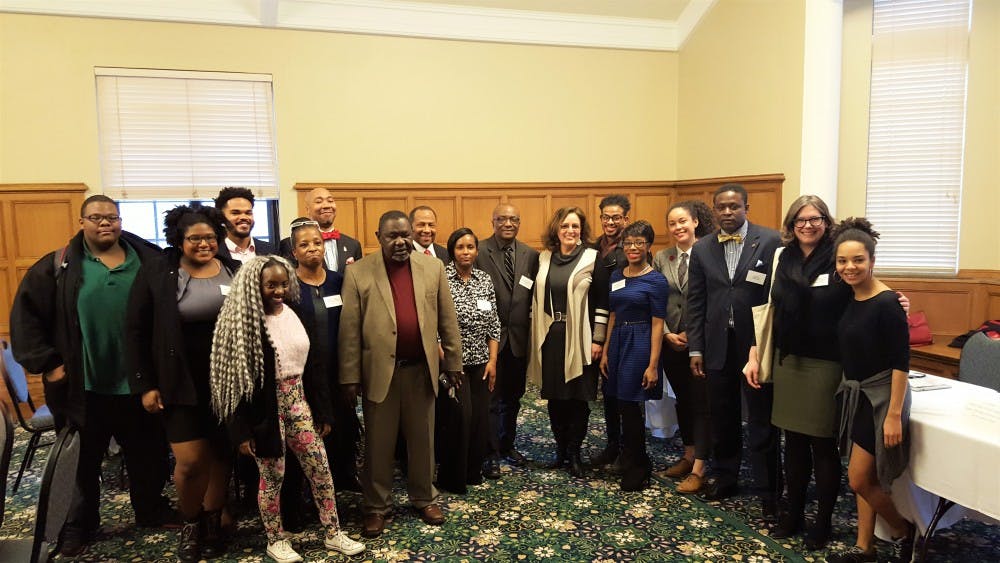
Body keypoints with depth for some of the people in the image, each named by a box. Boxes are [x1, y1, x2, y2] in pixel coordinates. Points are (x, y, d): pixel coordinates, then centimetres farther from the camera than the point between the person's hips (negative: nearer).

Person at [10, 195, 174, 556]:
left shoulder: (148, 262, 1)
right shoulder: (59, 266, -3)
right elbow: (25, 316, -1)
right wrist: (45, 363, -7)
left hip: (139, 383, 2)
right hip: (83, 387, -1)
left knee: (148, 454, 16)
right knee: (82, 461, 14)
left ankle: (151, 510, 36)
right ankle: (78, 525, 32)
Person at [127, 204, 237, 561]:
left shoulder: (234, 272, 1)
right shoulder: (156, 273, -5)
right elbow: (137, 332, -3)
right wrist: (144, 385, -7)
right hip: (181, 384, -2)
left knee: (220, 454, 10)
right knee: (189, 461, -2)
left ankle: (213, 522, 29)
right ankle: (190, 524, 24)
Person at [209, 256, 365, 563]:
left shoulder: (300, 316, 3)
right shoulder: (241, 322, -11)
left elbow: (316, 365, 7)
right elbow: (234, 377, -12)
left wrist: (324, 412, 7)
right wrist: (242, 430, -14)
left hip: (298, 403, 5)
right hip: (265, 410, -4)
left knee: (321, 469, 7)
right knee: (272, 476, 8)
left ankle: (333, 533, 23)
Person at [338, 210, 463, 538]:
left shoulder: (433, 267, 1)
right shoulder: (358, 272, -5)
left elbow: (447, 320, 5)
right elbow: (349, 329, -5)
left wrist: (453, 362, 6)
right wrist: (350, 376, -6)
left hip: (422, 370, 2)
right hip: (379, 371, -2)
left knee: (423, 440, 15)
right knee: (378, 444, 10)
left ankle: (424, 499, 33)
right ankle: (377, 506, 27)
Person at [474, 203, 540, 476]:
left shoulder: (531, 255, 4)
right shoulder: (479, 252, -9)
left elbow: (534, 295, 7)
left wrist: (530, 324, 0)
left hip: (519, 338, 4)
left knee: (513, 397, 17)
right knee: (490, 398, 5)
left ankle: (508, 445, 35)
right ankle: (491, 453, 18)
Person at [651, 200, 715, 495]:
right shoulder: (661, 258, 6)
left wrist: (691, 334, -12)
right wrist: (667, 334, -4)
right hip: (670, 341, 5)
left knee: (701, 402, -1)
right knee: (682, 399, 16)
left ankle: (698, 469, 3)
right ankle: (689, 455, 29)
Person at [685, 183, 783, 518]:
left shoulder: (770, 242, -6)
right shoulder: (702, 249, 5)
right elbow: (695, 302, 6)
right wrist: (695, 348, 3)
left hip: (757, 343, -3)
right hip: (718, 344, 4)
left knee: (762, 421, 4)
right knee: (722, 417, 16)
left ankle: (768, 491, 15)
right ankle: (723, 477, 32)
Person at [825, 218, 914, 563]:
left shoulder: (887, 304, -19)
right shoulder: (850, 300, 4)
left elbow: (900, 363, -19)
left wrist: (894, 415, -20)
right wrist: (850, 391, 9)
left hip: (881, 397, -8)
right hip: (856, 395, 8)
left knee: (859, 479, -3)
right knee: (865, 478, 14)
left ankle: (903, 531, 22)